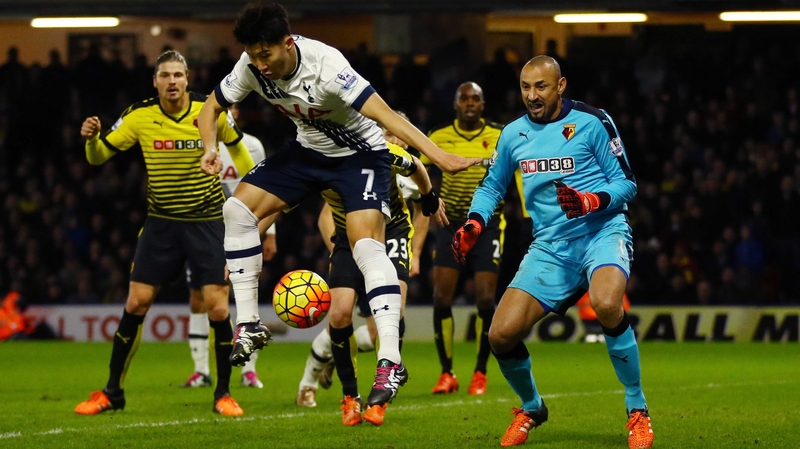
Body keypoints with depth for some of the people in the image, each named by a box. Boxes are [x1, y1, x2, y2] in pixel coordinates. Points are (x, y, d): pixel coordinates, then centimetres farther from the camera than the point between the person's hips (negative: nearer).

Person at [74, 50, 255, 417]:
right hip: (161, 222, 1)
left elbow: (238, 149, 9)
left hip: (208, 221, -1)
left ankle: (223, 393, 9)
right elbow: (98, 157, -2)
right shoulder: (139, 117, -8)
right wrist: (91, 138, -23)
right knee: (135, 304, -1)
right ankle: (112, 393, 12)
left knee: (217, 308, -8)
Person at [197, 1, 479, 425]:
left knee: (366, 244, -24)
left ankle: (391, 360, -27)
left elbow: (384, 114, -42)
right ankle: (248, 325, 3)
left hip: (360, 154, -7)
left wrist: (439, 156, -50)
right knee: (238, 208, -6)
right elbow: (211, 107, 1)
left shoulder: (324, 65, -34)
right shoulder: (252, 67, -16)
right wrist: (211, 149, -21)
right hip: (308, 149, 7)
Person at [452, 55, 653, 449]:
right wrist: (473, 224, 4)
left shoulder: (592, 123, -5)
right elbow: (492, 185, 23)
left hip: (602, 231, -5)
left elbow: (626, 183, -3)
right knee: (502, 335, -9)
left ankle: (637, 411, -18)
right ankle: (531, 409, 23)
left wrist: (590, 202, -23)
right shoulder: (513, 135, 9)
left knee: (606, 305, -37)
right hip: (550, 245, 5)